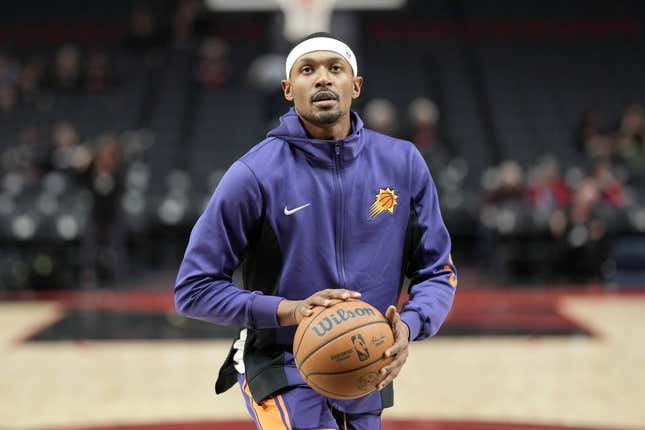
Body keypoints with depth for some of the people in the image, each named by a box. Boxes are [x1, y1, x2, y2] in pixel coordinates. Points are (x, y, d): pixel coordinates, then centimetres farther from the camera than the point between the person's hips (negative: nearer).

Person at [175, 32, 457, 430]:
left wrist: (408, 326, -16)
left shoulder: (403, 163, -1)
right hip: (281, 368, -4)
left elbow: (439, 272, 5)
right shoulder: (255, 173, -12)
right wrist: (288, 310, -21)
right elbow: (194, 288, -8)